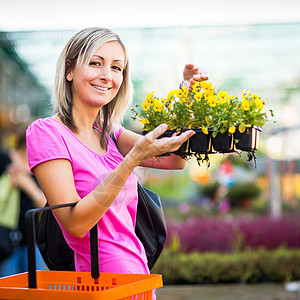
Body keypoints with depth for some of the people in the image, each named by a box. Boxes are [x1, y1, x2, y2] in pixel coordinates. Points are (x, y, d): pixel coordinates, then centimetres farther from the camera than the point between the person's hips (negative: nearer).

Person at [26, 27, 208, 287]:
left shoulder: (108, 133, 9)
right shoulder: (45, 131, -13)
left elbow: (175, 160, 4)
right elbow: (75, 222, -22)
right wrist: (135, 157, -27)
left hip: (138, 275, 8)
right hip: (102, 285, -7)